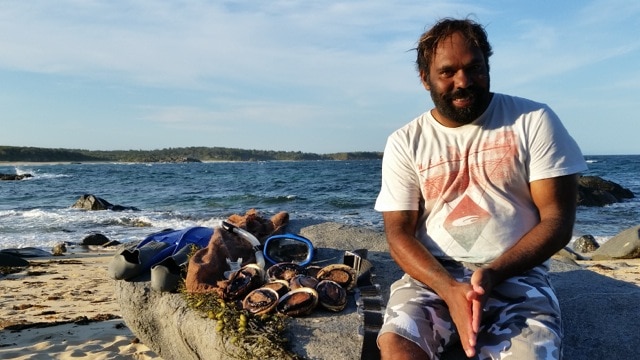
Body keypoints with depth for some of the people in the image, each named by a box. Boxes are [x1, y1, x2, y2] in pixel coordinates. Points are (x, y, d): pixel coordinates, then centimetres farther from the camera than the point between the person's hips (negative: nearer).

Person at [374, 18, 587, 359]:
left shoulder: (533, 120, 1)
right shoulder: (404, 143, 4)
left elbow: (557, 220, -2)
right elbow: (399, 233, -1)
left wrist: (493, 274, -17)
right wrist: (450, 290, -20)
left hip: (516, 276, 0)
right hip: (433, 275, 1)